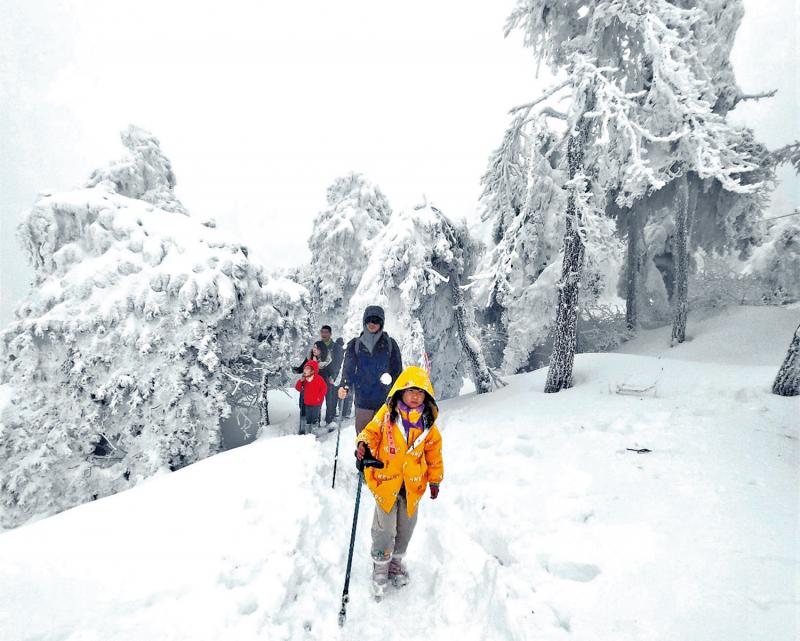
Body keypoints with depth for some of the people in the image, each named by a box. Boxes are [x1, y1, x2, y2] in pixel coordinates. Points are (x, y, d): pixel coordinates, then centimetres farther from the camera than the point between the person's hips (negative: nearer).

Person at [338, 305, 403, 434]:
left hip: (385, 400, -1)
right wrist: (344, 387, -17)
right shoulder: (355, 344, 8)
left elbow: (397, 370, 8)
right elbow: (348, 369, 2)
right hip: (363, 400, 1)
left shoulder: (390, 344, 6)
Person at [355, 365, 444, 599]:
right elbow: (372, 431, -2)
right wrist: (364, 443, -25)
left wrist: (435, 479, 14)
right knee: (385, 528, 2)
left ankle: (396, 560, 39)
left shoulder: (427, 421, 0)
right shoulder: (387, 414, -9)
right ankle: (380, 565, 25)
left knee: (406, 527, 16)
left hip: (413, 483, 3)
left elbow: (434, 451, 9)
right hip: (386, 480, -3)